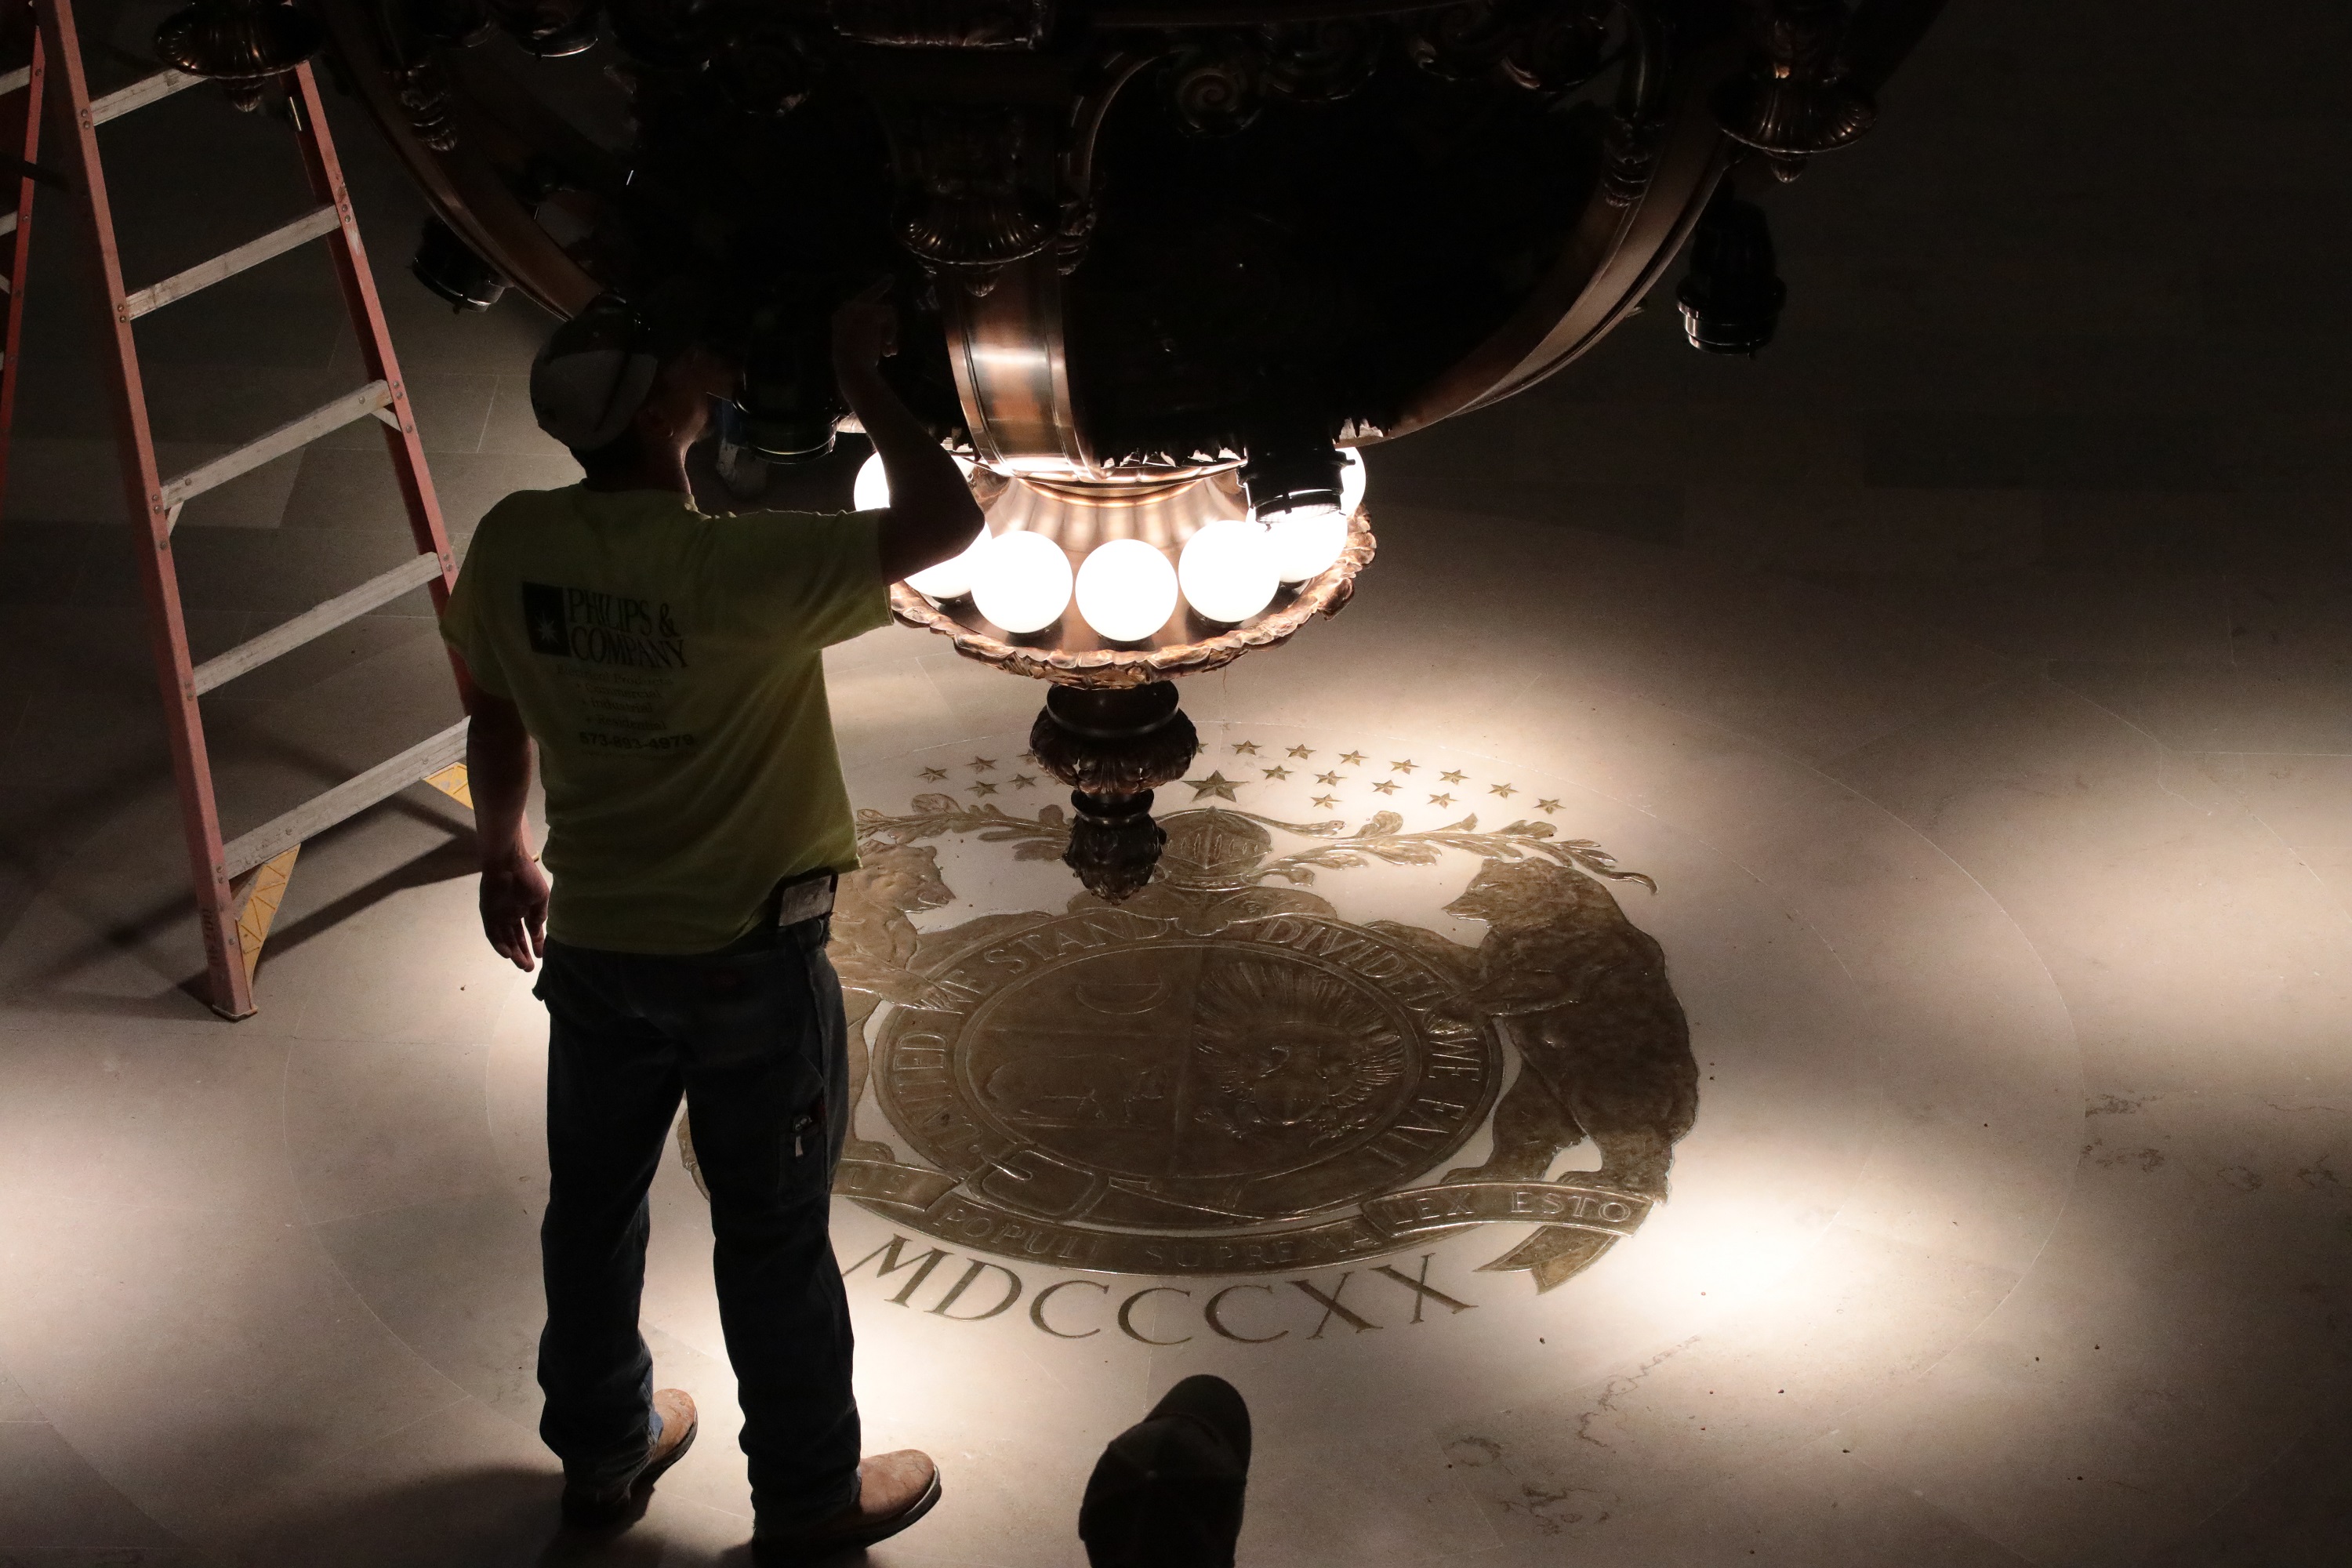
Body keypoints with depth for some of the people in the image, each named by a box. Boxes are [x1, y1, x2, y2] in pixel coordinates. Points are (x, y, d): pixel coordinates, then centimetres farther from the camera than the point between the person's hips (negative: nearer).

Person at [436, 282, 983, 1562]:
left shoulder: (511, 546, -10)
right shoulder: (736, 568, -27)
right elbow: (946, 522, -23)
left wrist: (504, 855, 22)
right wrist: (862, 383, -12)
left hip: (593, 942, 5)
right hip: (750, 954, -5)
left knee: (593, 1203, 21)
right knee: (773, 1236, 10)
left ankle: (600, 1450, 40)